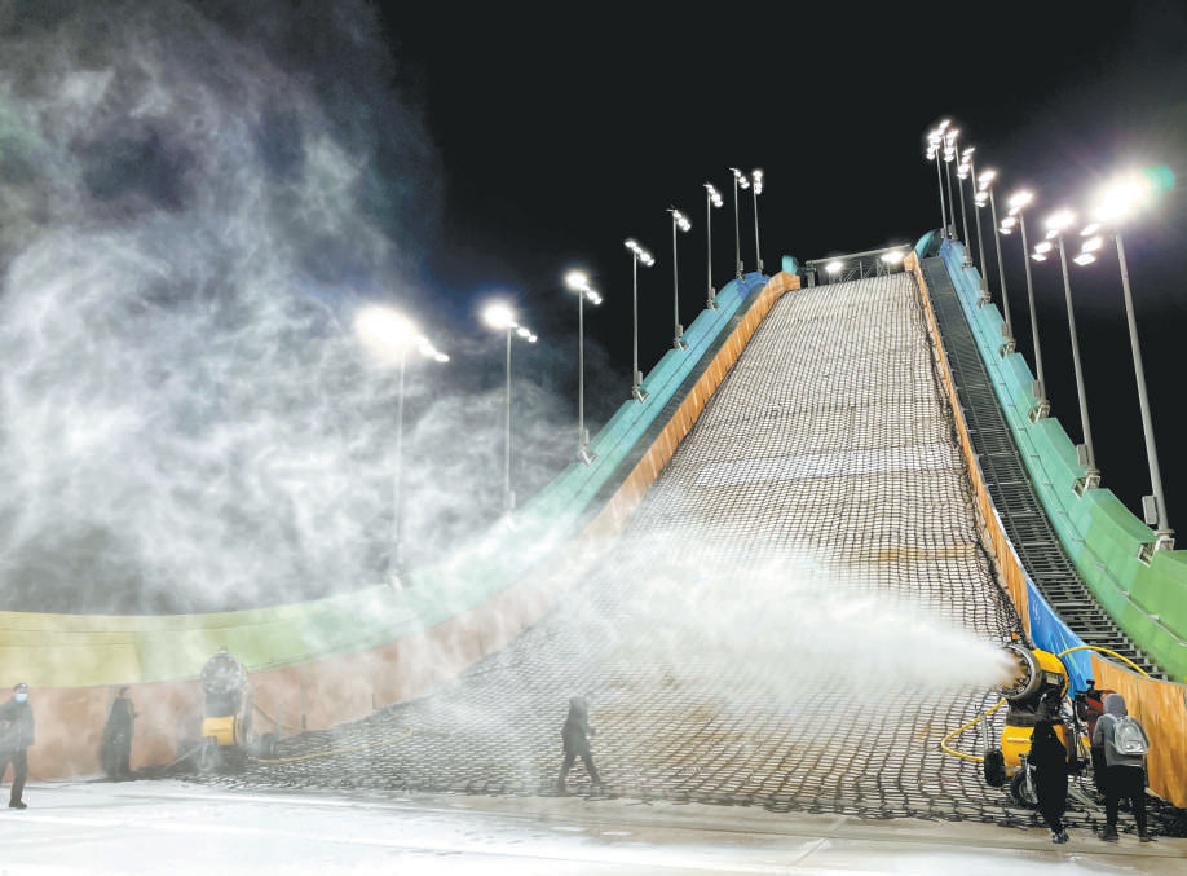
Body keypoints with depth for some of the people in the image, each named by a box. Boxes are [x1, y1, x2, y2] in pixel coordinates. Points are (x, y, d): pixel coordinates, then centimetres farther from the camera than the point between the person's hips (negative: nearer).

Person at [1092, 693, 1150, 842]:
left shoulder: (1104, 720, 8)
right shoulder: (1133, 721, 15)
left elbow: (1096, 742, 5)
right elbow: (1146, 743, 13)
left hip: (1115, 766, -3)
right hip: (1137, 766, 3)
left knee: (1111, 799, 6)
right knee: (1138, 800, 11)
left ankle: (1111, 829, 3)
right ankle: (1143, 831, 10)